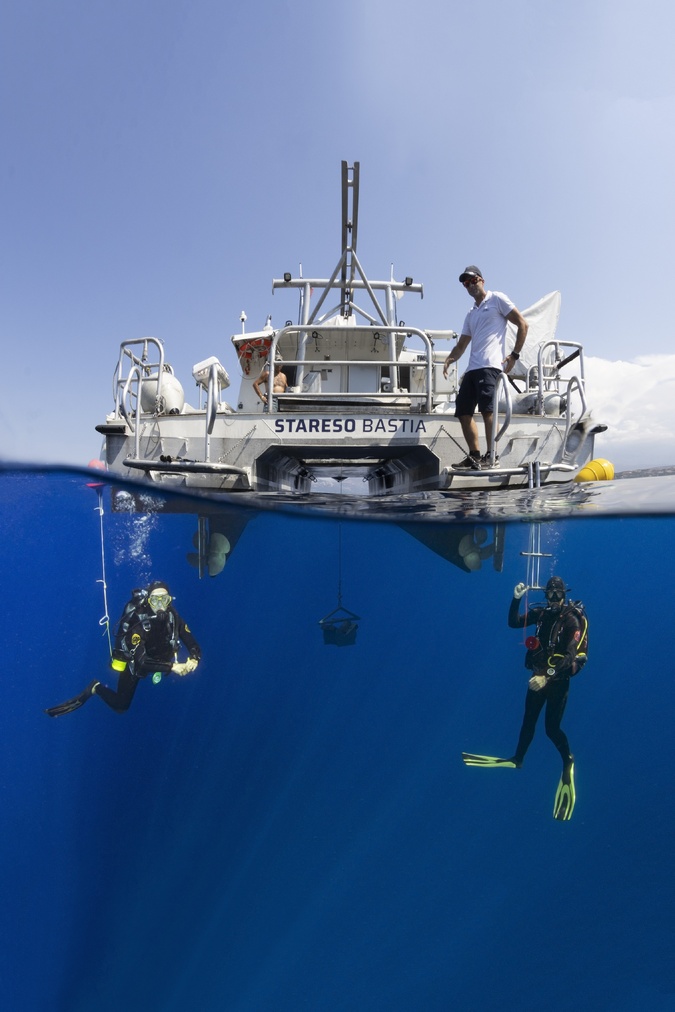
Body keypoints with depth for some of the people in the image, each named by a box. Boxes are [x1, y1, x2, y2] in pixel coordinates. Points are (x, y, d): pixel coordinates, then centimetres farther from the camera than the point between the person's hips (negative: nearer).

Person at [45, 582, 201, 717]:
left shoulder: (173, 617, -24)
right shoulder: (139, 624, -38)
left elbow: (192, 644, -23)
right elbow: (142, 662, -43)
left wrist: (194, 659, -44)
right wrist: (171, 667, -51)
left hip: (159, 659, 5)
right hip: (133, 663, -5)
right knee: (120, 706, 1)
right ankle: (96, 688, 27)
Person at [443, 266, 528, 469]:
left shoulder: (497, 299, 8)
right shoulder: (471, 314, 28)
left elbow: (523, 324, 3)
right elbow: (462, 344, 23)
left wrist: (514, 355, -5)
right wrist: (449, 359, 2)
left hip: (490, 366, -8)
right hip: (472, 368, 8)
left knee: (487, 409, -17)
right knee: (463, 412, 2)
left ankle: (491, 456, -15)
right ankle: (474, 455, 7)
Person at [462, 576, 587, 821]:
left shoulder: (572, 620, -19)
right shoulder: (542, 612, -2)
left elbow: (570, 657, -25)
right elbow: (513, 623, -1)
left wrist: (547, 677, -32)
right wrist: (516, 599, -14)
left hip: (559, 680, -6)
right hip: (539, 676, 6)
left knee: (552, 728, 1)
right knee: (528, 721, 17)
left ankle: (568, 762, 28)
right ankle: (517, 759, 33)